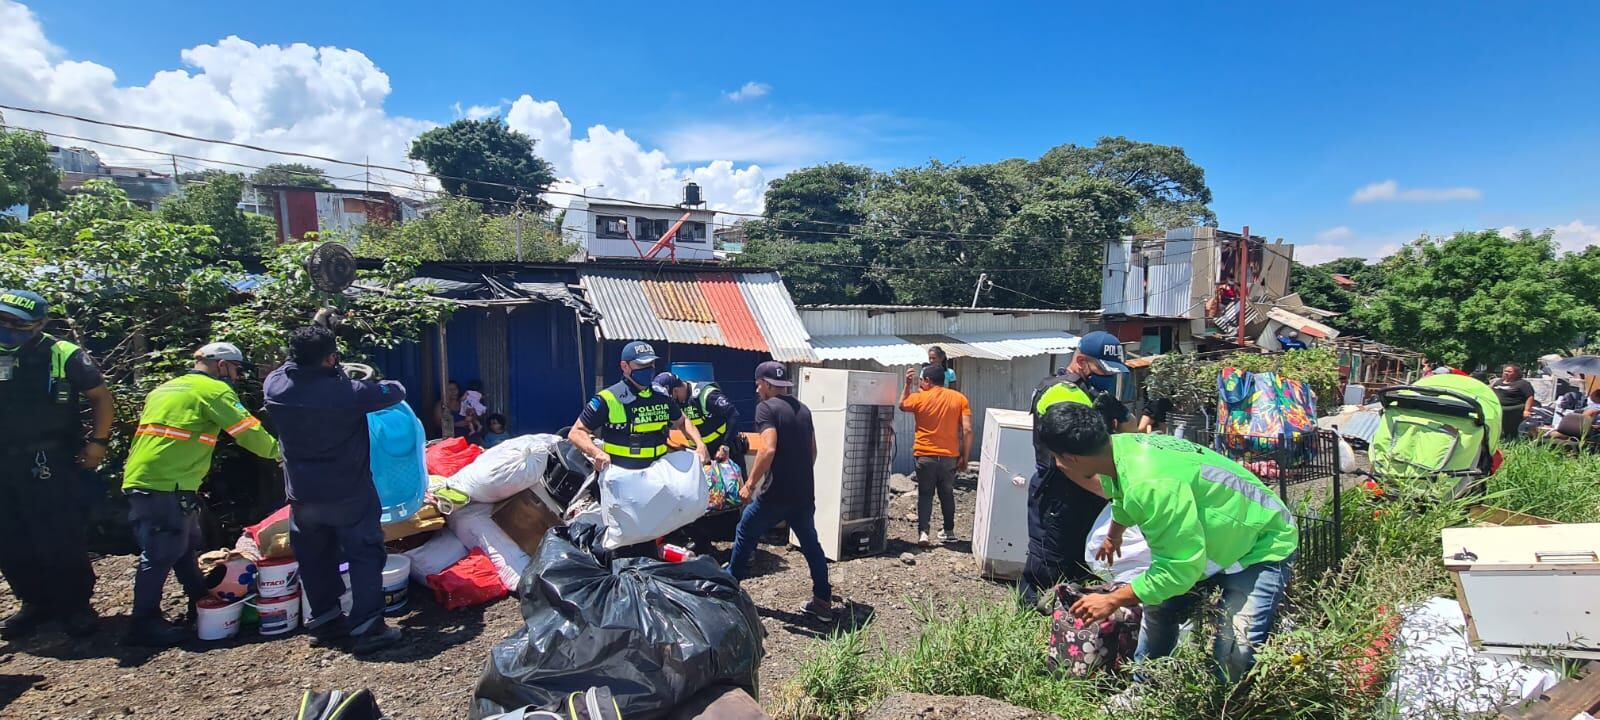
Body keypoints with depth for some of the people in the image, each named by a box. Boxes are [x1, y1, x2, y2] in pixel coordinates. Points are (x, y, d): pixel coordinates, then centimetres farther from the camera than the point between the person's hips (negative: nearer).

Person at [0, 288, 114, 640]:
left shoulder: (64, 355, -5)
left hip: (49, 465, -4)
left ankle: (76, 605, 12)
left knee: (62, 539, -1)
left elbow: (102, 397, 1)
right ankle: (35, 603, 24)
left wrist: (98, 442, -5)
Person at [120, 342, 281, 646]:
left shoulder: (165, 388, 22)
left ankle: (202, 604, 31)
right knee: (161, 553, -4)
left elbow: (151, 430, 24)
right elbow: (248, 431, -8)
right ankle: (144, 624, 1)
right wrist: (276, 449, 7)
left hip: (141, 480, 9)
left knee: (186, 544, 19)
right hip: (168, 486, -9)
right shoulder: (213, 389, -4)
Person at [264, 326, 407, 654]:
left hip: (302, 495, 5)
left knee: (314, 559, 19)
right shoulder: (349, 392, -23)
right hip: (348, 493, -5)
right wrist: (367, 386, 11)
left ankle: (325, 620, 30)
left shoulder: (275, 386, -9)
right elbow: (396, 391, -9)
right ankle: (367, 627, 4)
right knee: (365, 555, 5)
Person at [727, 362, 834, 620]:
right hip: (804, 493, 6)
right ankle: (823, 601, 19)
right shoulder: (803, 409, 12)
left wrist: (750, 483, -15)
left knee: (745, 536, 14)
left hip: (776, 493, -6)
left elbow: (769, 449, -22)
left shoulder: (766, 407, -9)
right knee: (810, 543, 16)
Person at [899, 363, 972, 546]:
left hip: (925, 456, -2)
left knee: (925, 494, 8)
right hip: (949, 456, 2)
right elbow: (967, 430, -6)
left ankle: (923, 532, -3)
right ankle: (949, 531, 27)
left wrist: (907, 383, 19)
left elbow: (902, 405, 17)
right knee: (947, 494, 18)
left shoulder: (920, 398, -5)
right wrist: (965, 457, 2)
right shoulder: (959, 398, -1)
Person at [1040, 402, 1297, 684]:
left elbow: (1181, 567, -34)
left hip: (1264, 546, -9)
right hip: (1215, 540, 9)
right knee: (1158, 605, 15)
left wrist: (1112, 600, -24)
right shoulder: (1121, 445, -12)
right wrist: (1113, 536, 33)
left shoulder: (1151, 483, -39)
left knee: (1235, 649, -22)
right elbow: (1121, 495, 13)